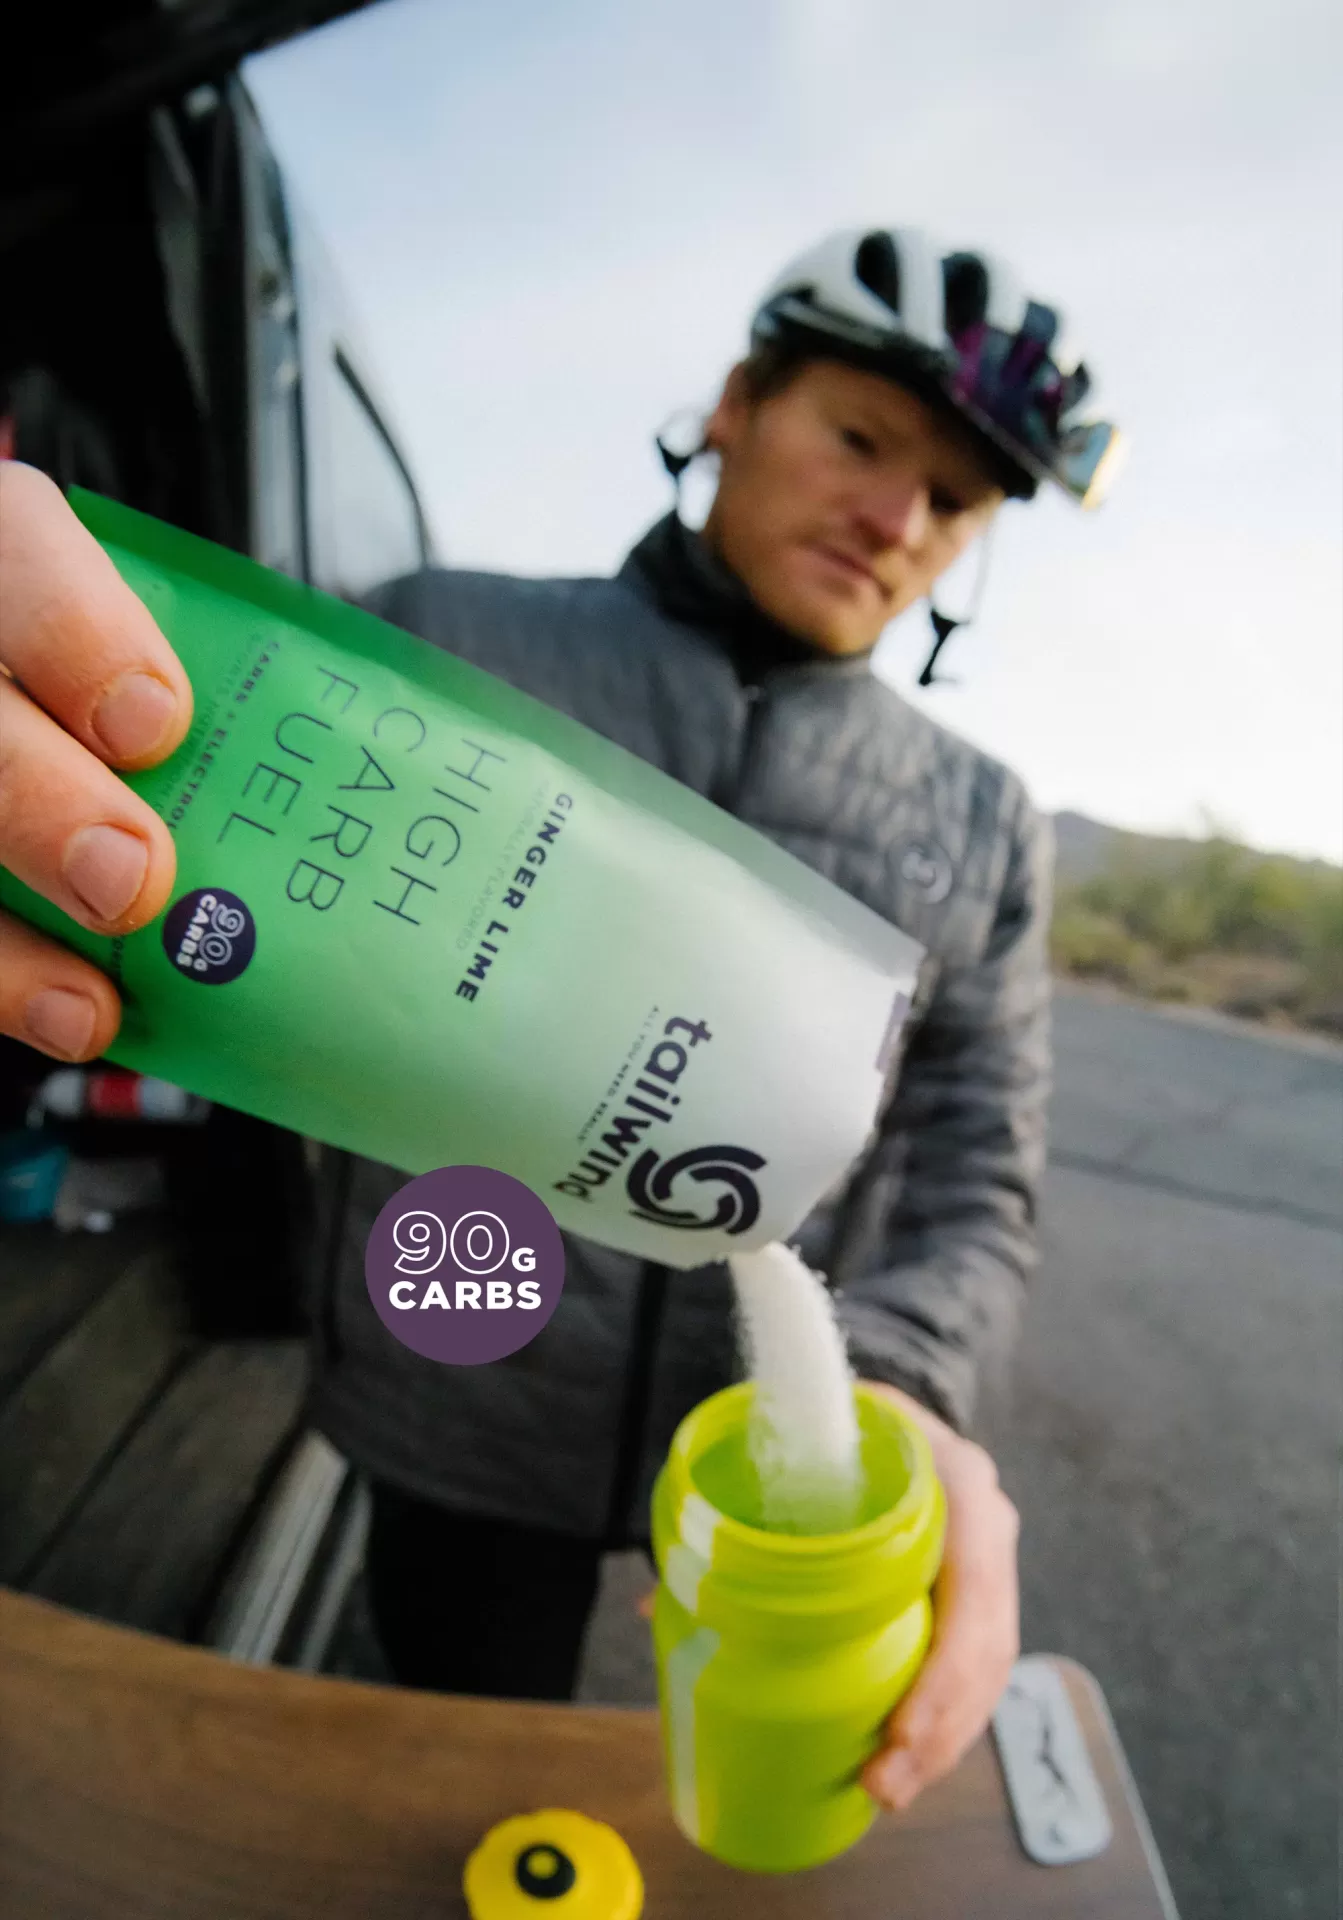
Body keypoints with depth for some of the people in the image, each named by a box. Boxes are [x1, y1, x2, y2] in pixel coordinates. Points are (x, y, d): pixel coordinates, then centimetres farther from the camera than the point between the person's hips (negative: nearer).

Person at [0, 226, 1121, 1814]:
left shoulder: (985, 826, 0)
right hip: (461, 1433, -1)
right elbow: (179, 876, -13)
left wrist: (895, 1387, -25)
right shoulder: (444, 646, -6)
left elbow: (979, 1177, -3)